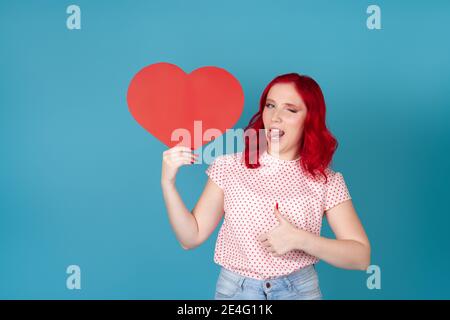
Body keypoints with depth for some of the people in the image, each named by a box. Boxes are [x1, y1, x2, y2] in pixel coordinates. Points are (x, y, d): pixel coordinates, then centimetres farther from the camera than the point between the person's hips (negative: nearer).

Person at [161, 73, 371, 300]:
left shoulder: (326, 182, -8)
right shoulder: (228, 168, -7)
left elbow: (361, 257, -10)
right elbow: (191, 237, -6)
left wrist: (300, 240, -23)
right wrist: (167, 182, -17)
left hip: (300, 290, 0)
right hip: (234, 289, 1)